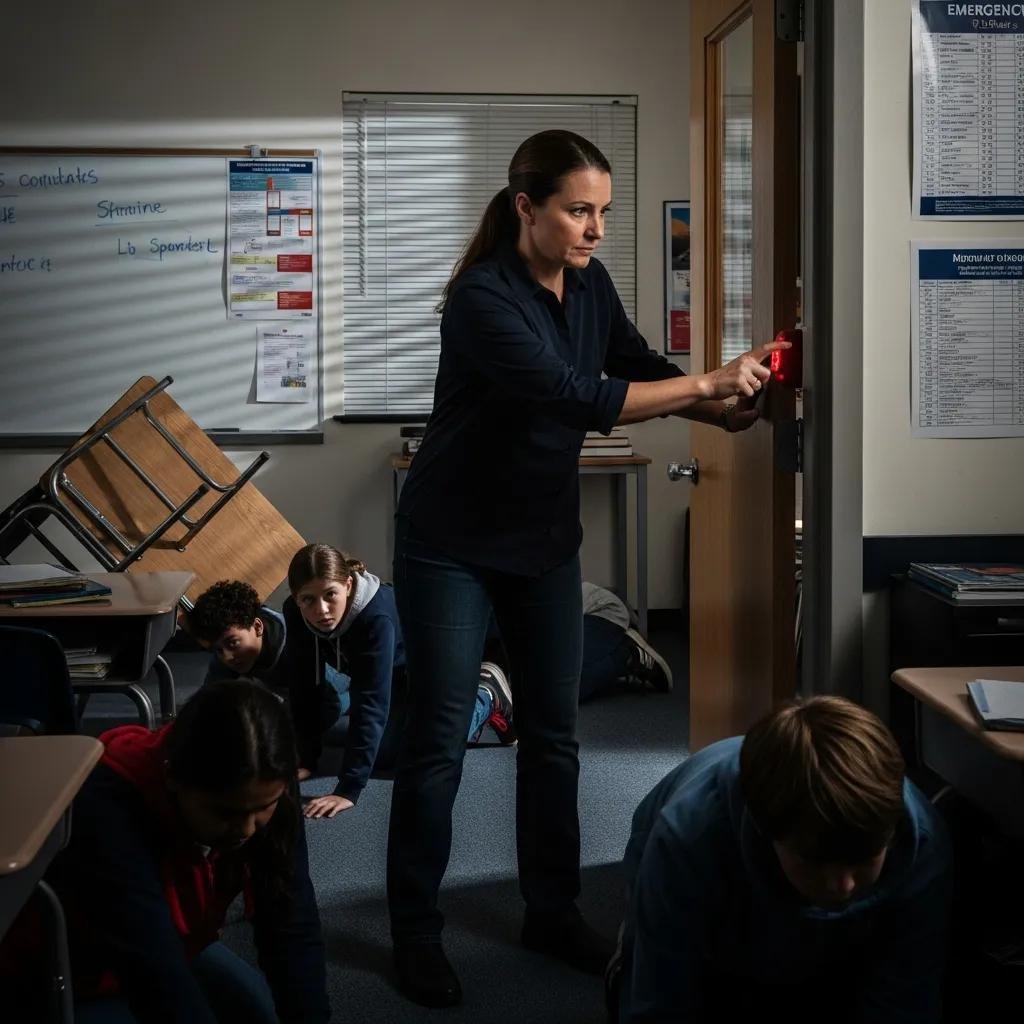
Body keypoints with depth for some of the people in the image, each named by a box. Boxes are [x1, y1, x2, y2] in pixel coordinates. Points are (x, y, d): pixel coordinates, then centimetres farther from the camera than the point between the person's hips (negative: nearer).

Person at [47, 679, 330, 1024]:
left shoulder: (263, 795, -20)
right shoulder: (109, 810, -37)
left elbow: (293, 929, -21)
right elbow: (153, 963, -41)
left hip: (178, 953, 6)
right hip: (81, 984, -6)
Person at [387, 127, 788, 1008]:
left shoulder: (589, 282, -2)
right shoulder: (484, 297, -25)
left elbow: (641, 367, 9)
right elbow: (577, 399, -34)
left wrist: (725, 410, -9)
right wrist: (707, 384, -31)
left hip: (545, 538, 7)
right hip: (452, 544, -6)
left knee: (553, 734, 11)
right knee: (440, 739, 1)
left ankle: (552, 910, 26)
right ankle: (416, 931, 14)